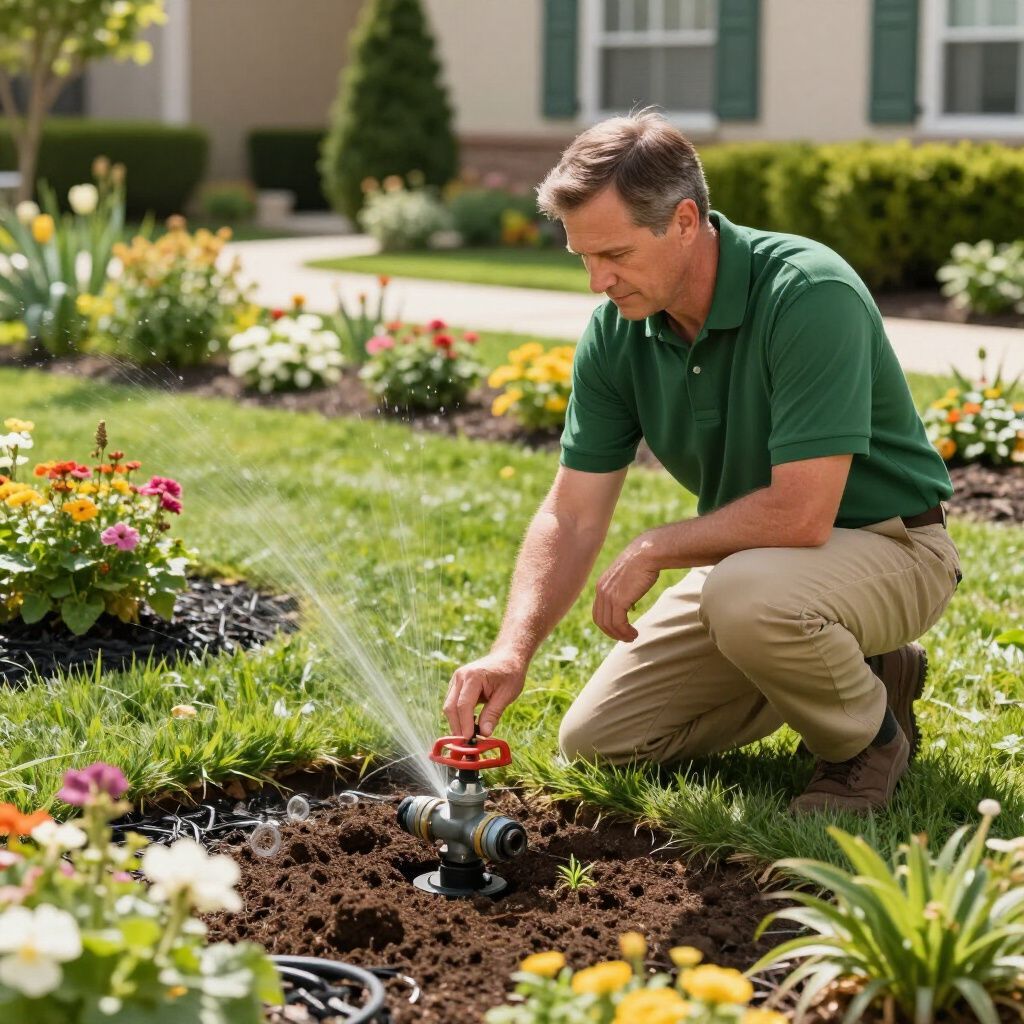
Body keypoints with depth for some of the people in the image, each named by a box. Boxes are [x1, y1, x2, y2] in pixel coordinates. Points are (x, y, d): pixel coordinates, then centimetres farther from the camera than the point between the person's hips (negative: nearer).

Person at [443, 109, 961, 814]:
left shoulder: (810, 294, -30)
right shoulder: (617, 331, -8)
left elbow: (800, 513, -34)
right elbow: (573, 516, -6)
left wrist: (655, 550, -20)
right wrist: (513, 649, -21)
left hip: (886, 543, -7)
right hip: (750, 556, 7)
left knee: (746, 593, -39)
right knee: (596, 738, 3)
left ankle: (871, 735, -7)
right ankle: (838, 670, 16)